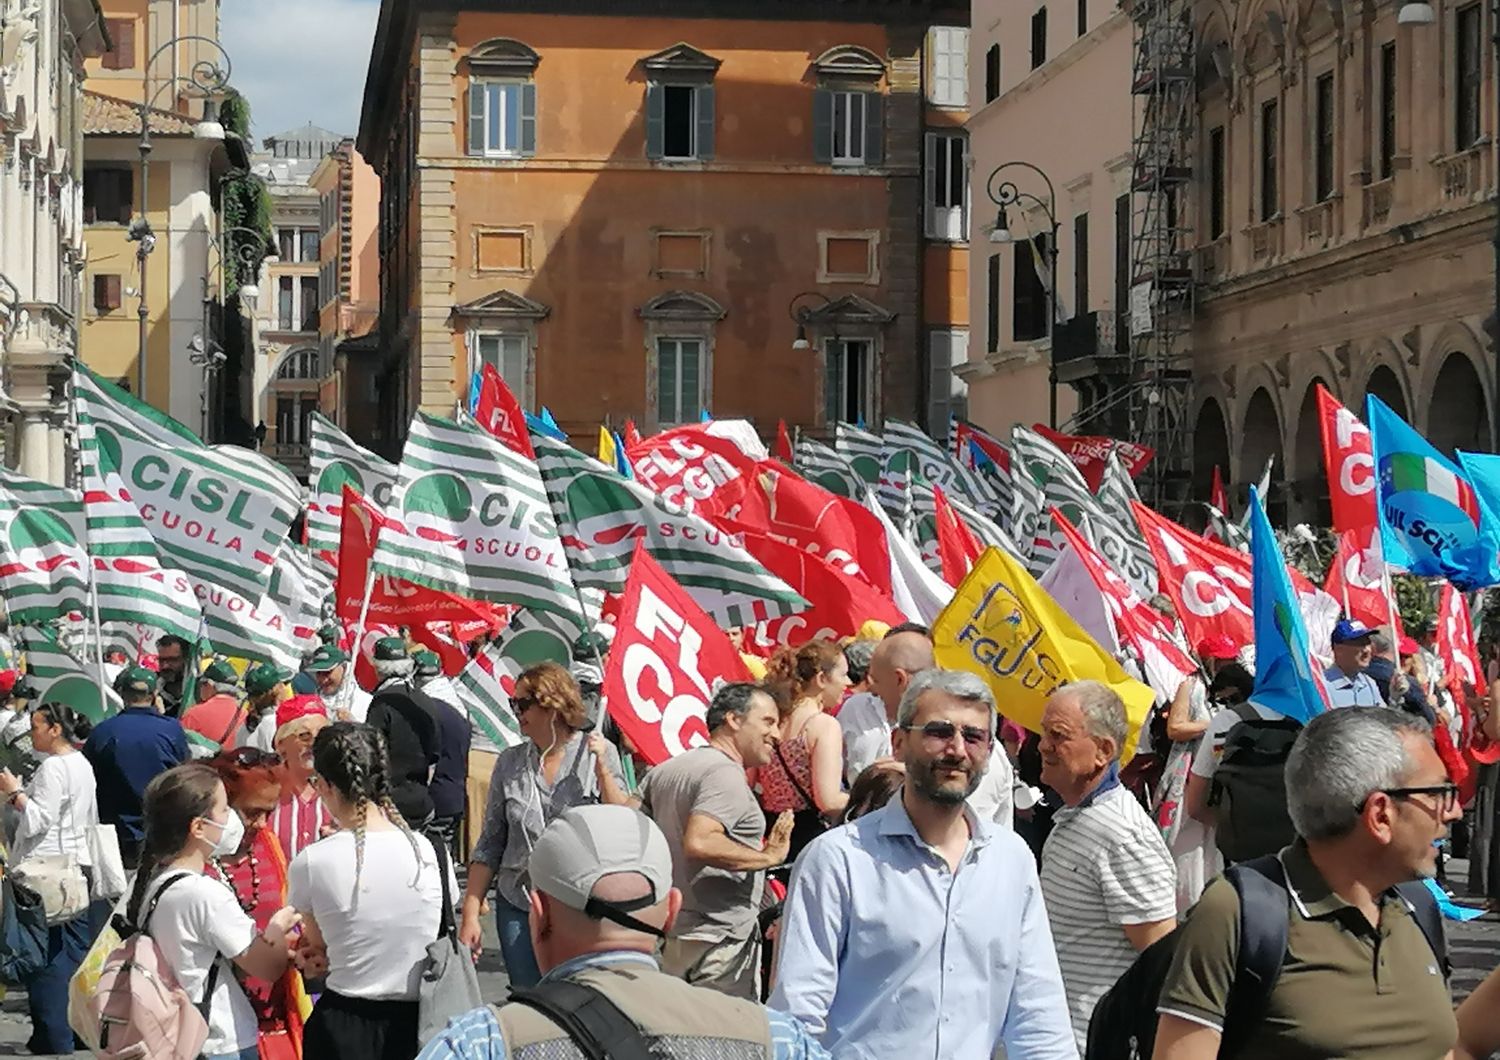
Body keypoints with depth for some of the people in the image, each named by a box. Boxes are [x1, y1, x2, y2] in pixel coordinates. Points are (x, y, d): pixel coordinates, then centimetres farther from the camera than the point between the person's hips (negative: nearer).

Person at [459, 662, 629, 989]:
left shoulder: (599, 753, -2)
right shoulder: (510, 763, 6)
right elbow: (490, 845, 9)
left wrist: (601, 769, -17)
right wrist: (470, 913, 5)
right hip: (518, 907, 3)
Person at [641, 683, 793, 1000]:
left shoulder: (666, 770, 14)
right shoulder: (726, 774, -16)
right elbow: (699, 842, -29)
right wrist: (767, 857, -23)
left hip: (670, 936, 10)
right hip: (720, 943, -10)